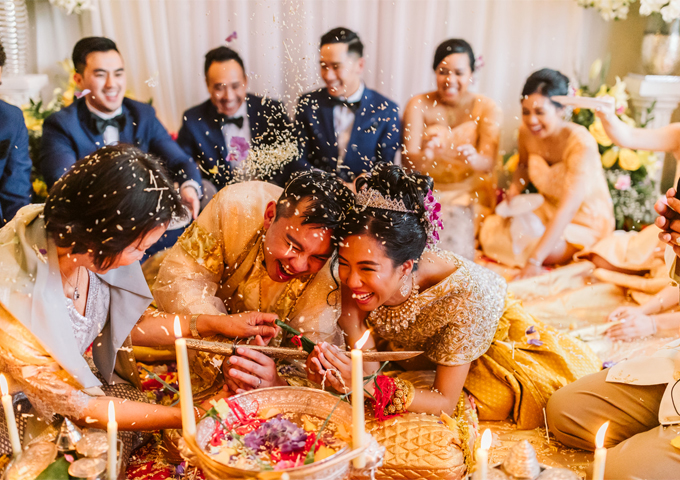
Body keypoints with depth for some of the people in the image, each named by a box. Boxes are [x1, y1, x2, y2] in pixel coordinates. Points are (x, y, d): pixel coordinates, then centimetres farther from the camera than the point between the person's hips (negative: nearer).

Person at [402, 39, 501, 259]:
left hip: (468, 194, 0)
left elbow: (489, 162, -14)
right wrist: (425, 156, -35)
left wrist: (473, 158, -38)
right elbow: (408, 159, -11)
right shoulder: (419, 105, -1)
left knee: (452, 239, -26)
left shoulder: (487, 108, -1)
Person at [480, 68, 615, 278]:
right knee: (490, 229, -13)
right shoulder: (527, 131, -12)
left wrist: (534, 261, -43)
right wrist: (515, 189, -11)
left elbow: (567, 209, -37)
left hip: (585, 223, -5)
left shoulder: (582, 144, -30)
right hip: (548, 210, 6)